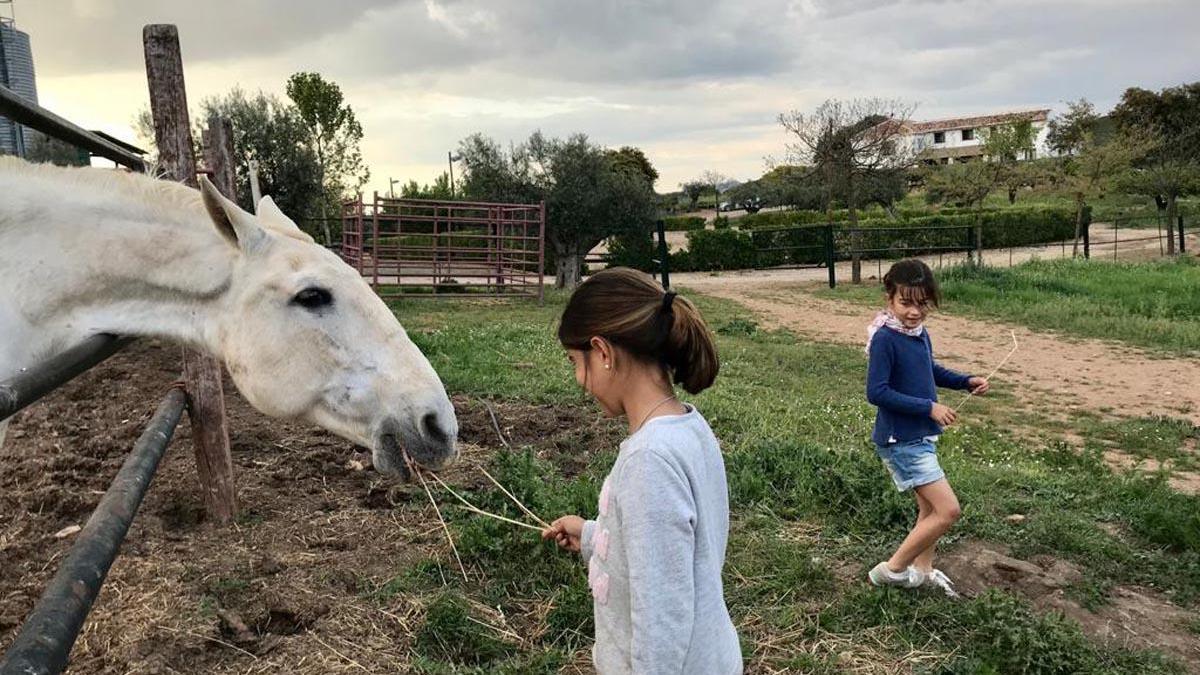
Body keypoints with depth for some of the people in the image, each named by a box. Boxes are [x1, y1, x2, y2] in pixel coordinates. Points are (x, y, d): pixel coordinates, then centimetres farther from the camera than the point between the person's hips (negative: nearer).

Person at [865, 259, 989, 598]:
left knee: (930, 507, 20)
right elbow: (876, 392, -24)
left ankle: (922, 570, 38)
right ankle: (891, 569, 6)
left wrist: (966, 381, 7)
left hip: (921, 437, 9)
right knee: (948, 510, -7)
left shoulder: (920, 333, 5)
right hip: (900, 441, -9)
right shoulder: (884, 337, -21)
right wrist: (929, 408, -23)